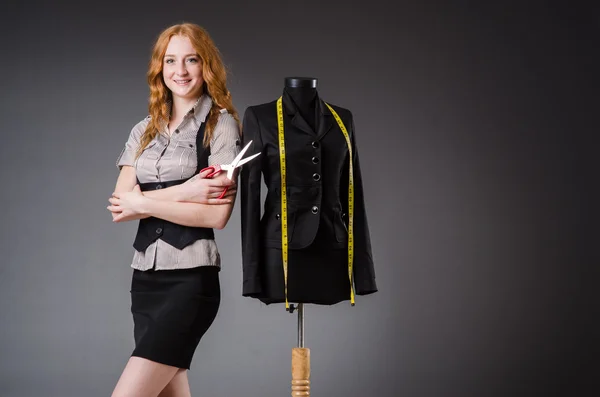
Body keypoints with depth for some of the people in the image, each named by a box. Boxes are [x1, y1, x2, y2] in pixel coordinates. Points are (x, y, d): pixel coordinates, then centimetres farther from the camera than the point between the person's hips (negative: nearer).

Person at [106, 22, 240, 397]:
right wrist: (183, 191, -12)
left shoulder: (221, 124, -3)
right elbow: (119, 207, 1)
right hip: (145, 276, 6)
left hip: (191, 278, -6)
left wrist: (141, 202, -8)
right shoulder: (144, 131, 12)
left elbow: (217, 214, -12)